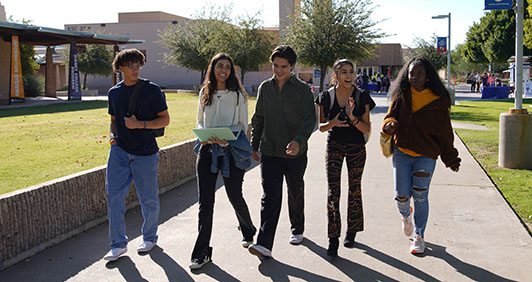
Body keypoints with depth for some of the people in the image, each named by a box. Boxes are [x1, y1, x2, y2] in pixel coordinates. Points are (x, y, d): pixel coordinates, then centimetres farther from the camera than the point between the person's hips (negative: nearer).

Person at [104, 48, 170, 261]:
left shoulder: (152, 90, -4)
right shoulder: (114, 92, 9)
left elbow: (165, 119, -3)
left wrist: (140, 124, -16)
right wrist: (113, 136, 2)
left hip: (145, 153, -3)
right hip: (119, 151, 3)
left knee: (148, 199, 6)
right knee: (114, 195, -3)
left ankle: (149, 238, 28)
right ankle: (118, 244, 9)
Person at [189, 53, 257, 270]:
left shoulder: (238, 95, 0)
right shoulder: (205, 93, 10)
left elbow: (243, 125, 1)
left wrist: (226, 138, -16)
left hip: (231, 151, -2)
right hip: (207, 149, 3)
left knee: (234, 196, 10)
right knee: (205, 201, -2)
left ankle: (248, 232, 40)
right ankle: (202, 252, 4)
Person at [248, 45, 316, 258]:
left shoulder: (302, 89, -4)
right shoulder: (265, 88, 7)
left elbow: (309, 119, -13)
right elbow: (258, 119, 15)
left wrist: (299, 140, -30)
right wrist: (254, 145, 15)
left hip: (295, 153, -2)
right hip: (269, 152, 2)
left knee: (295, 194, 15)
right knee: (270, 196, -7)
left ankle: (297, 230, 38)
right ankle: (264, 244, -12)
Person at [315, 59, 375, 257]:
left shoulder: (362, 97, -7)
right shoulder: (326, 97, -5)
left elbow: (367, 129, -7)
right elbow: (321, 127, 2)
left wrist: (352, 117, -25)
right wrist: (332, 123, -20)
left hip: (356, 147, 0)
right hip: (334, 146, 0)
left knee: (354, 189, 10)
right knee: (333, 192, -7)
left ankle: (351, 232, 28)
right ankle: (333, 239, -3)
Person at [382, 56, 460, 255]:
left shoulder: (438, 100, -1)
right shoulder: (401, 96, 3)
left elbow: (444, 132, 4)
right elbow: (391, 116, 7)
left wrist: (451, 158, 5)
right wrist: (390, 124, -19)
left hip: (426, 156, -1)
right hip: (401, 152, 2)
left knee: (420, 196, -2)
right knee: (402, 195, 1)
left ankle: (419, 236, 17)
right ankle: (406, 215, 38)